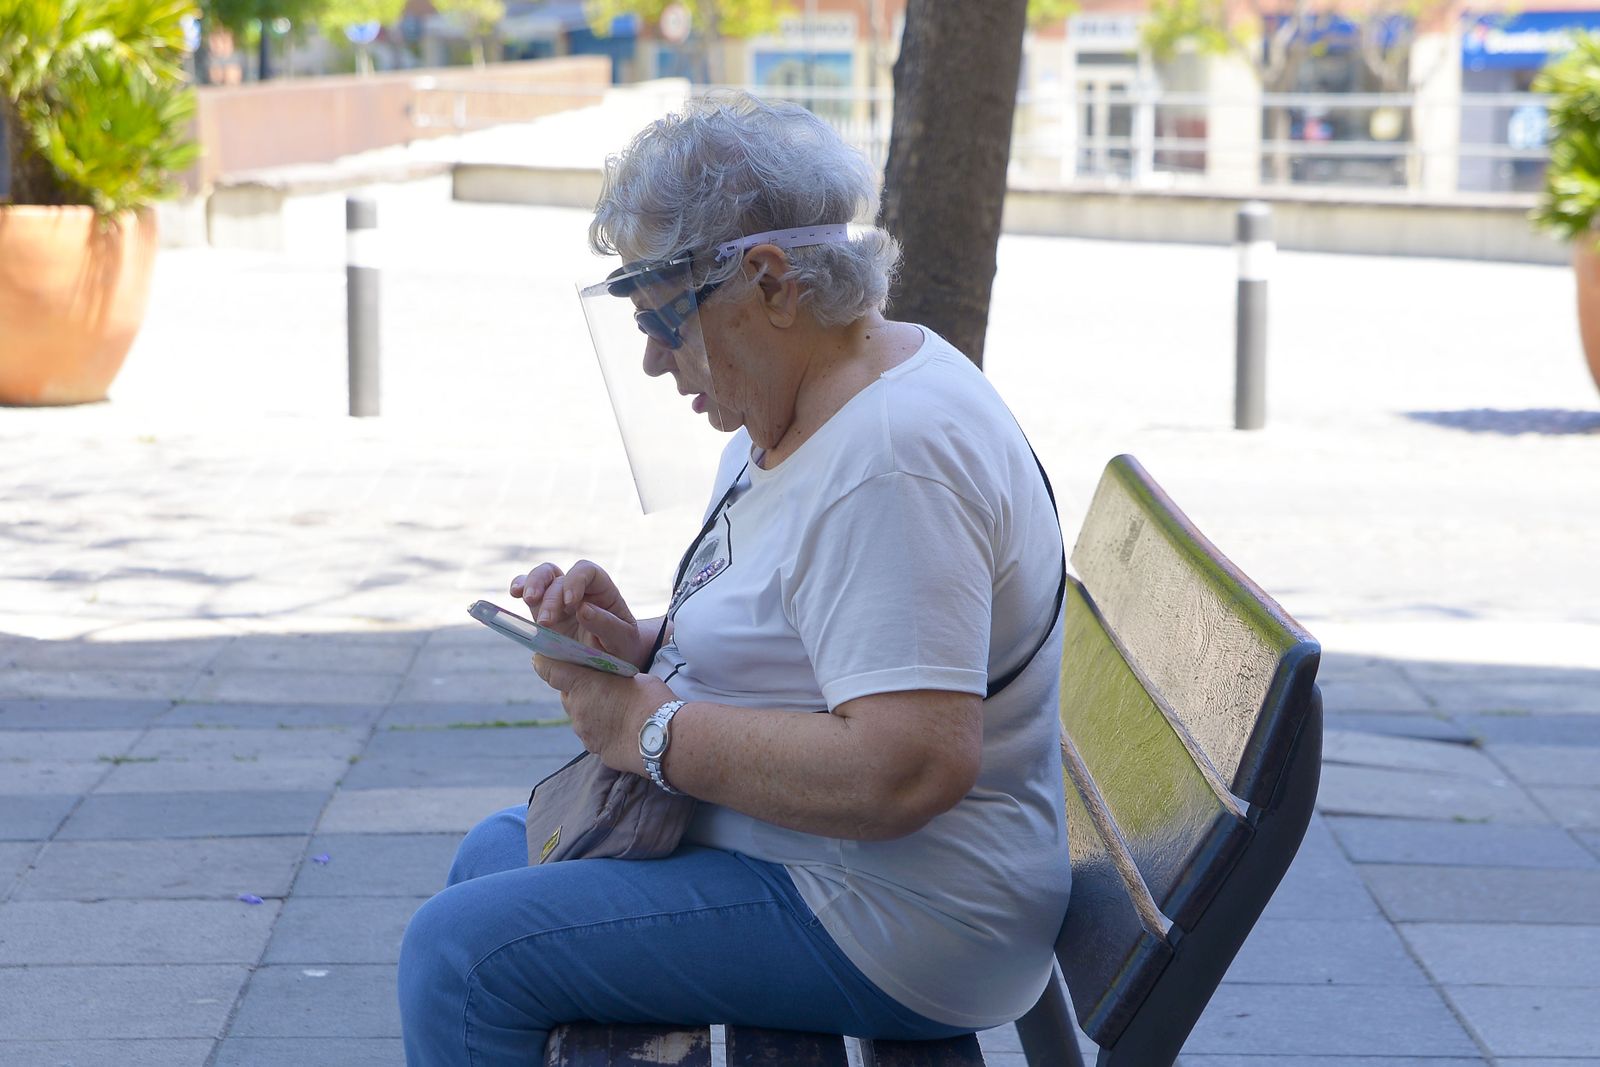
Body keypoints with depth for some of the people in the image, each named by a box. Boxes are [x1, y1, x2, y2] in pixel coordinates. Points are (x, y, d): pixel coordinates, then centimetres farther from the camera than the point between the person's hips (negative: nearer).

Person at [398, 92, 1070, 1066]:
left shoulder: (887, 458, -26)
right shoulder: (793, 418, 9)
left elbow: (909, 770, -34)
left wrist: (652, 730, -23)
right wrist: (643, 646, 1)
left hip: (886, 925, -11)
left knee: (459, 950, -15)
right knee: (497, 852, 24)